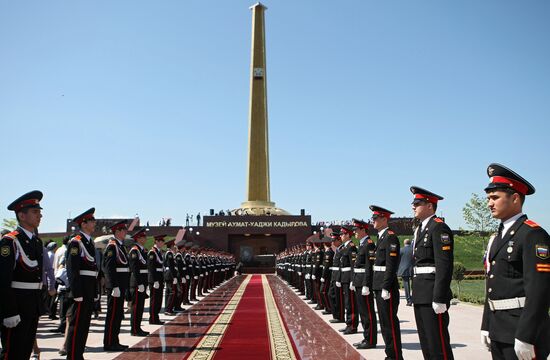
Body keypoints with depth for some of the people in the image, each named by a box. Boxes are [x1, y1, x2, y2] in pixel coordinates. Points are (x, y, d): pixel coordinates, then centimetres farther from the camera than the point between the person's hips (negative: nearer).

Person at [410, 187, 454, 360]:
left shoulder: (439, 228, -12)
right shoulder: (420, 229, 16)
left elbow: (444, 266, -19)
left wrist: (439, 299, -22)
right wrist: (416, 291, 18)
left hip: (433, 295, -9)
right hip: (420, 295, 9)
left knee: (438, 345, -2)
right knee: (425, 343, 17)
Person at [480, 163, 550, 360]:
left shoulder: (533, 234, -12)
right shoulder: (498, 237, 14)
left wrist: (525, 338, -21)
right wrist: (486, 326, 15)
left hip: (523, 329, -8)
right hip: (498, 331, 8)